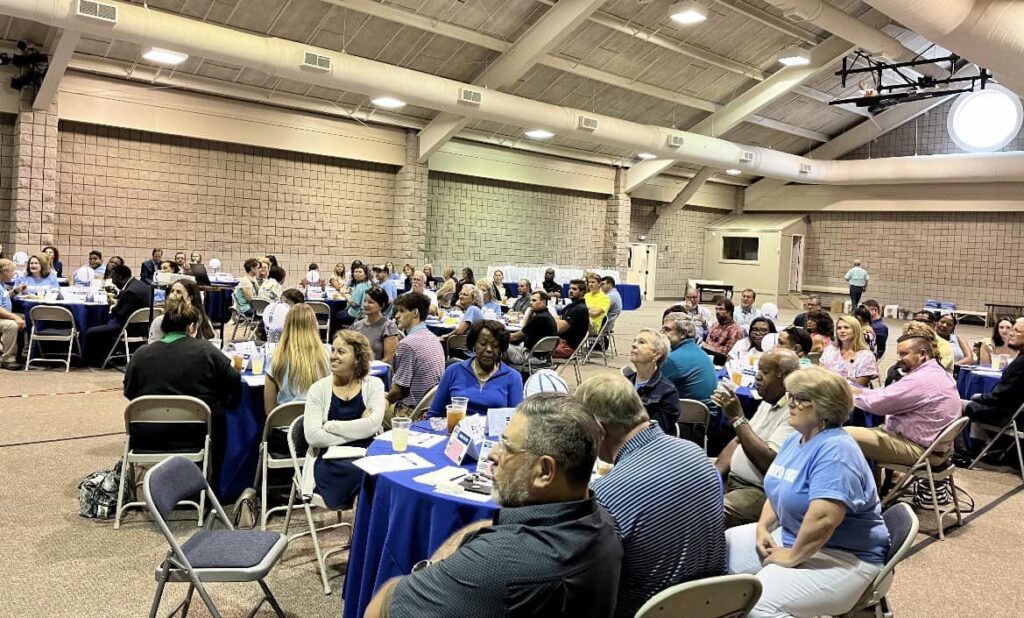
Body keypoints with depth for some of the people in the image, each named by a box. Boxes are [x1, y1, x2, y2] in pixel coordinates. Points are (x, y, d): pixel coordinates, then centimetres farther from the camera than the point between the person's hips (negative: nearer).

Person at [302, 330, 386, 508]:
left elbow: (372, 425, -10)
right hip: (330, 461, -1)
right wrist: (358, 430, -11)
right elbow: (313, 436, -8)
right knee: (363, 472, -32)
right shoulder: (318, 389, 5)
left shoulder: (374, 384, 6)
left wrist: (329, 426, -9)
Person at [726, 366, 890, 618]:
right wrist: (762, 527, 1)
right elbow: (778, 492, 18)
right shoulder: (795, 439, 8)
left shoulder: (835, 450, -24)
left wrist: (792, 557, -21)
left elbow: (823, 519, -33)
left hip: (842, 555, -10)